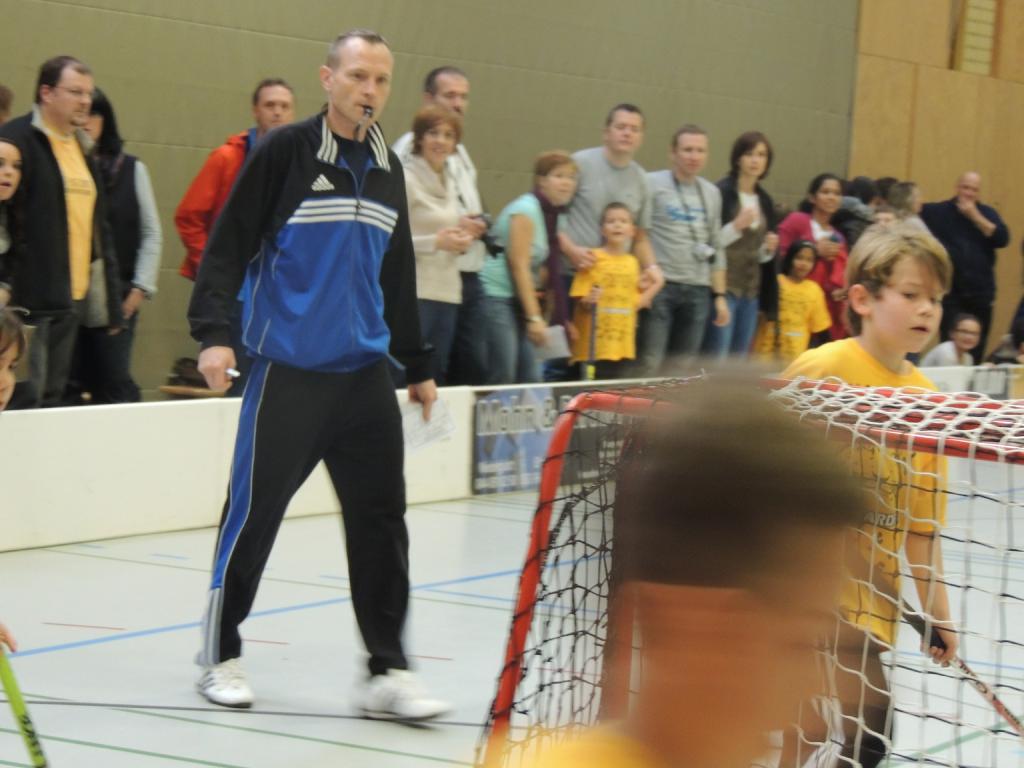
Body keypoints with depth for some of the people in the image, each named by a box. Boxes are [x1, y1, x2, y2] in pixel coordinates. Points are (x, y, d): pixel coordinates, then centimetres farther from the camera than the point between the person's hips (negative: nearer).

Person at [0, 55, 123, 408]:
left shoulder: (83, 149, 19)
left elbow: (99, 228, 22)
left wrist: (111, 302, 19)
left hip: (73, 298, 8)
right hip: (30, 298, -8)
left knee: (54, 398, 10)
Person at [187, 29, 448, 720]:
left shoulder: (388, 168, 13)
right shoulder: (284, 152, -4)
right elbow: (228, 244, -6)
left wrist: (418, 364, 24)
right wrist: (214, 332, -17)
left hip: (366, 377, 5)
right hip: (288, 373, -5)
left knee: (381, 521, 1)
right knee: (255, 513, 1)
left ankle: (387, 671, 6)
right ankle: (222, 656, 18)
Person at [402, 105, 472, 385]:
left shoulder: (449, 183, 18)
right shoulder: (406, 179, -7)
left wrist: (459, 241, 8)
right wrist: (436, 242, -19)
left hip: (447, 293, 8)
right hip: (416, 292, -8)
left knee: (437, 378, 8)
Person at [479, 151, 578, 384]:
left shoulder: (552, 214, 13)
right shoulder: (527, 210, -13)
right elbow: (519, 266, -17)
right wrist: (534, 317, -19)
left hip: (516, 299, 9)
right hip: (495, 295, -9)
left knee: (530, 380, 3)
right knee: (502, 379, -12)